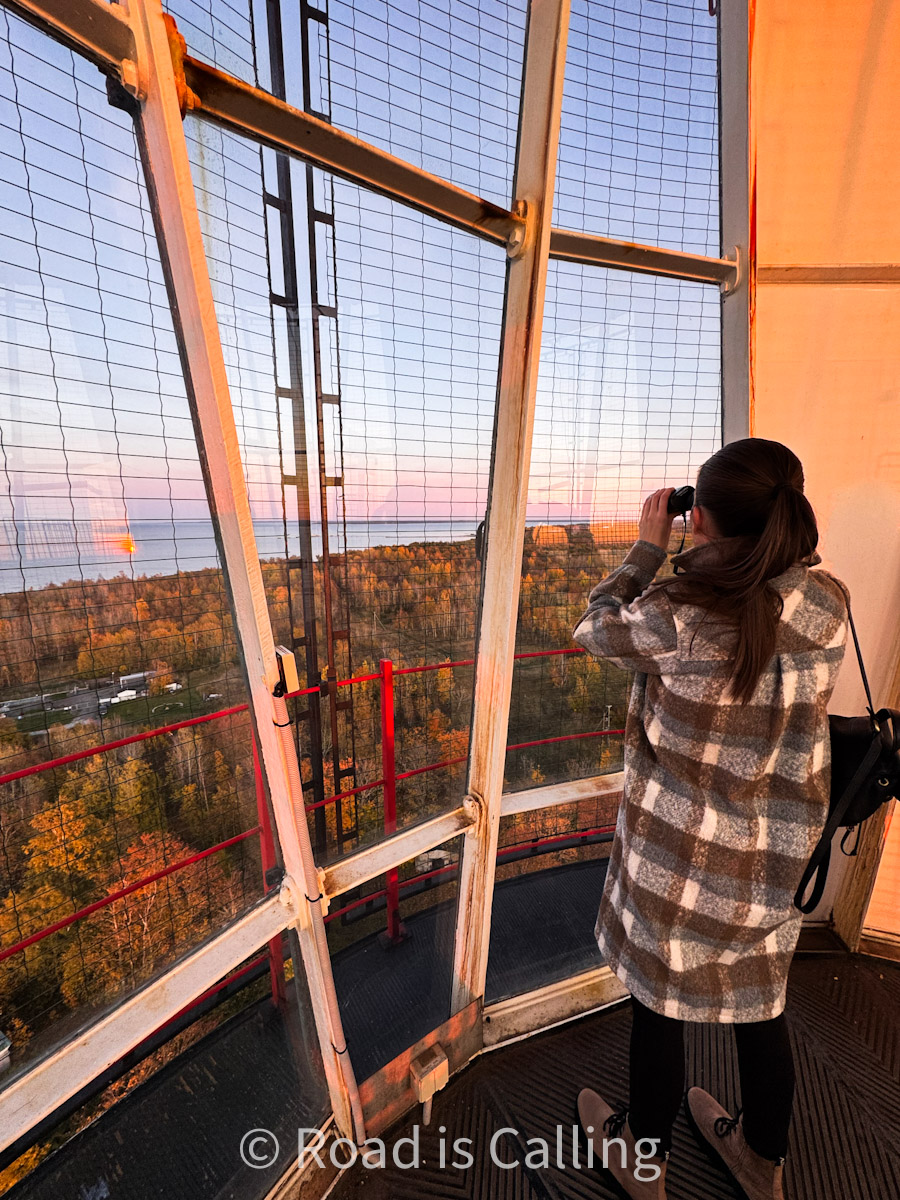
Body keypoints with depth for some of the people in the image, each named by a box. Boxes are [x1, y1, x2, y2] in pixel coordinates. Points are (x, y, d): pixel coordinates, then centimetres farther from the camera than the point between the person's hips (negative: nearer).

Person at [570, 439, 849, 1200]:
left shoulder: (677, 613, -27)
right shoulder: (829, 603, -10)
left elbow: (596, 629, -8)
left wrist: (648, 544, 1)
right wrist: (773, 531, 7)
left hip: (682, 851, -4)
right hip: (780, 852, 5)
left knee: (659, 1005, 22)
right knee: (761, 1004, 28)